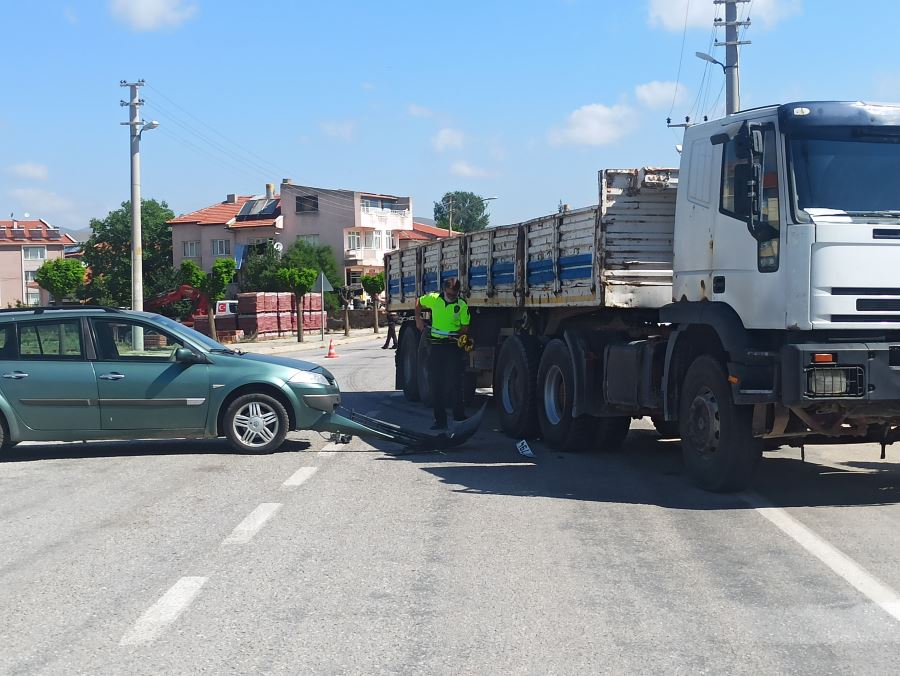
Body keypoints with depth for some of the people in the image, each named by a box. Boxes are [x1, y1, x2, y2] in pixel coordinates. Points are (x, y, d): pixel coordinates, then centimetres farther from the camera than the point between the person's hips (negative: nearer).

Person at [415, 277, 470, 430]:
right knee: (436, 383, 5)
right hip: (436, 344, 3)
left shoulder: (462, 305, -4)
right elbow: (419, 302, 21)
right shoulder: (433, 299, 2)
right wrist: (418, 319, 10)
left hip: (453, 345, -3)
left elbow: (465, 327, -1)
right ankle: (440, 420, 13)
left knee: (454, 382, -7)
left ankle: (460, 418, 0)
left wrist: (456, 334, -20)